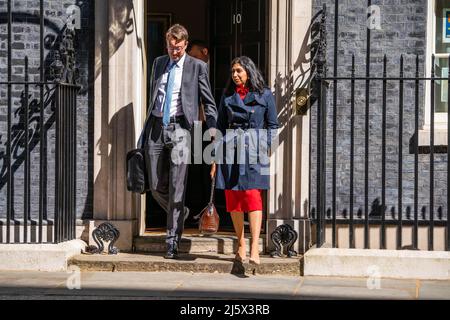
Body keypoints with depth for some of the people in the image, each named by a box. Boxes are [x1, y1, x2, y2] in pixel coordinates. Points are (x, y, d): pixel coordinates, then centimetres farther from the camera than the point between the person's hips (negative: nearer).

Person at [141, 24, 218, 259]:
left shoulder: (197, 67, 4)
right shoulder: (158, 63, 16)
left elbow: (209, 102, 7)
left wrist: (212, 129, -5)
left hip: (179, 129, -4)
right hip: (156, 128, 4)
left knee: (177, 187, -7)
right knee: (156, 186, 5)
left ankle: (172, 243, -3)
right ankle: (180, 214, 34)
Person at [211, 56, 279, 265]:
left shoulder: (265, 95, 4)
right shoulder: (227, 97, 11)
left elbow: (272, 125, 6)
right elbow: (220, 128, 12)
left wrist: (265, 148, -6)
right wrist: (215, 158, 8)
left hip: (254, 149, -3)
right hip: (230, 150, 3)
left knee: (252, 196, -13)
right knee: (233, 200, 5)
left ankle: (254, 250, -19)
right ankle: (241, 246, 18)